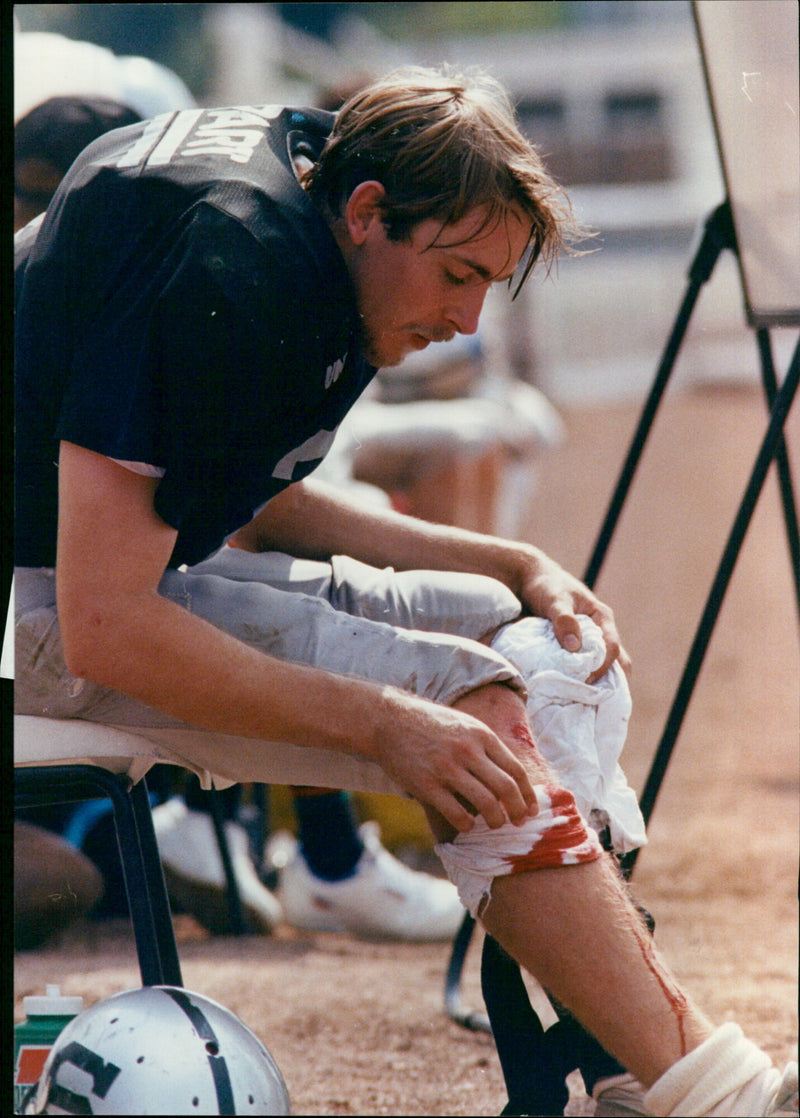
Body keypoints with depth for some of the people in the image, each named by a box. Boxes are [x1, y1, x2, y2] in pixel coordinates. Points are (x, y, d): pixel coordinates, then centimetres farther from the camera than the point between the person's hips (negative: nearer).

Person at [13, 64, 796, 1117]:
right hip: (42, 608, -10)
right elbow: (104, 628, -29)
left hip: (144, 555, 10)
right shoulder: (218, 273, -25)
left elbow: (261, 507, 17)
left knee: (541, 641, 0)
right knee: (470, 701, -22)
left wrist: (519, 565, 6)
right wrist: (384, 724, -28)